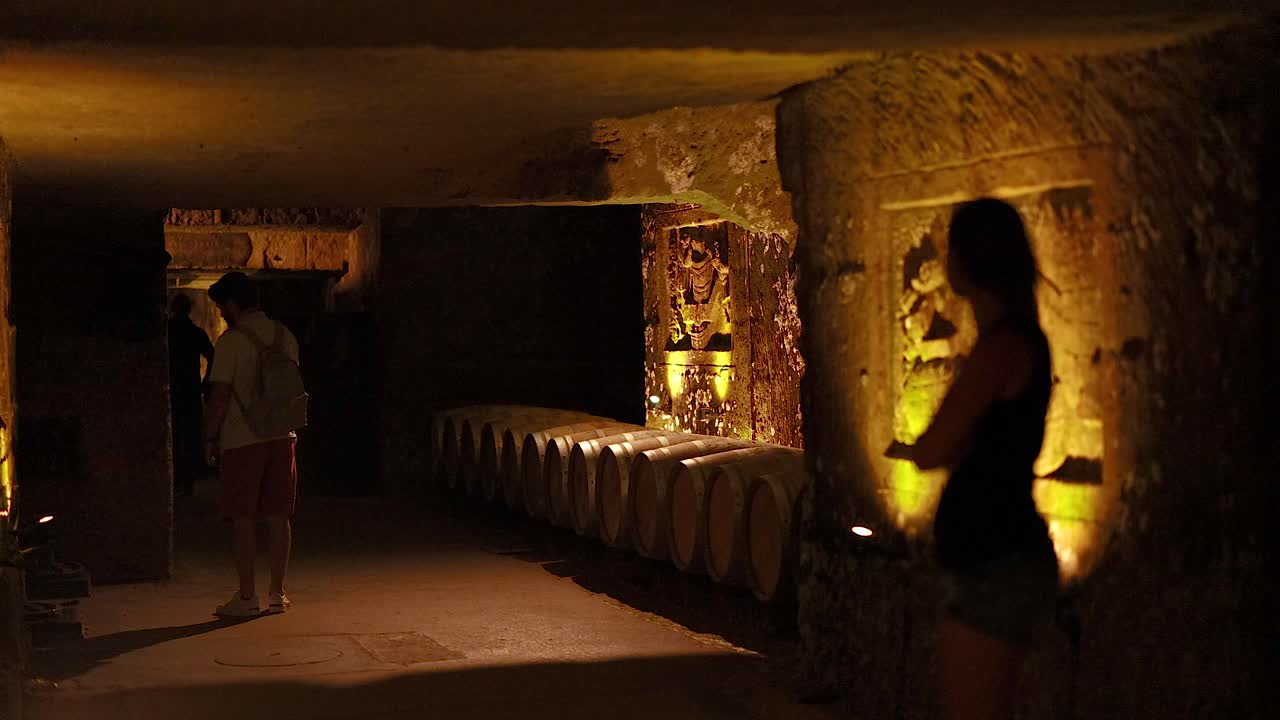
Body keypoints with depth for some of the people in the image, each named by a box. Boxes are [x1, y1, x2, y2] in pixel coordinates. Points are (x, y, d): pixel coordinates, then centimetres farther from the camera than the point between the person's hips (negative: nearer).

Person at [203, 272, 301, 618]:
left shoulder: (232, 340, -10)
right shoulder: (285, 336, 9)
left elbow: (220, 395, -12)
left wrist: (210, 438, -3)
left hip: (242, 440, -5)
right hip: (282, 437, 6)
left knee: (243, 519, 0)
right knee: (279, 517, 7)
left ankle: (247, 596, 1)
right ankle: (277, 594, 11)